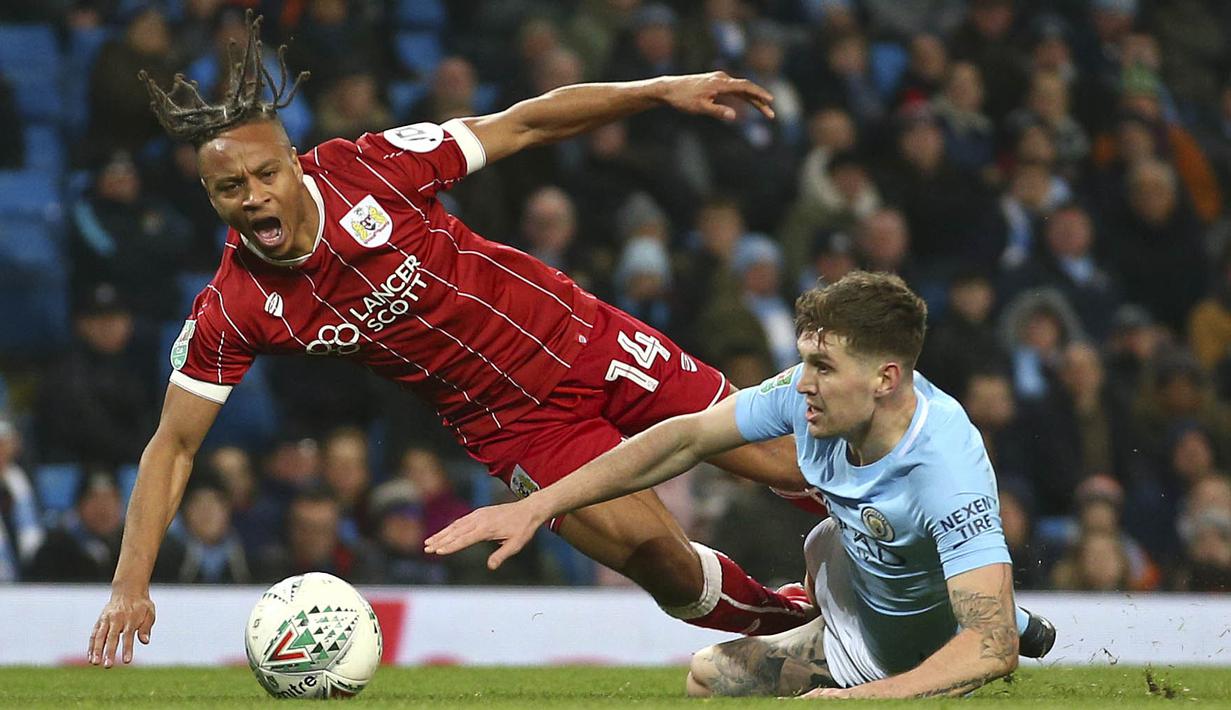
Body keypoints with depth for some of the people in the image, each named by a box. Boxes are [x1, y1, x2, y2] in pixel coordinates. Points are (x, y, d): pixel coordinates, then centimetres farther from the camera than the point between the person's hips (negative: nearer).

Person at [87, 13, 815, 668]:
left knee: (786, 463, 2)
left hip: (578, 337, 1)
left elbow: (518, 126, -11)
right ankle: (777, 615, 12)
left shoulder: (363, 171, -20)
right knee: (651, 548, -17)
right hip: (511, 421, -1)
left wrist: (661, 91, -16)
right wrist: (130, 584, -19)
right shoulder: (230, 313, -17)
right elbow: (174, 445, -10)